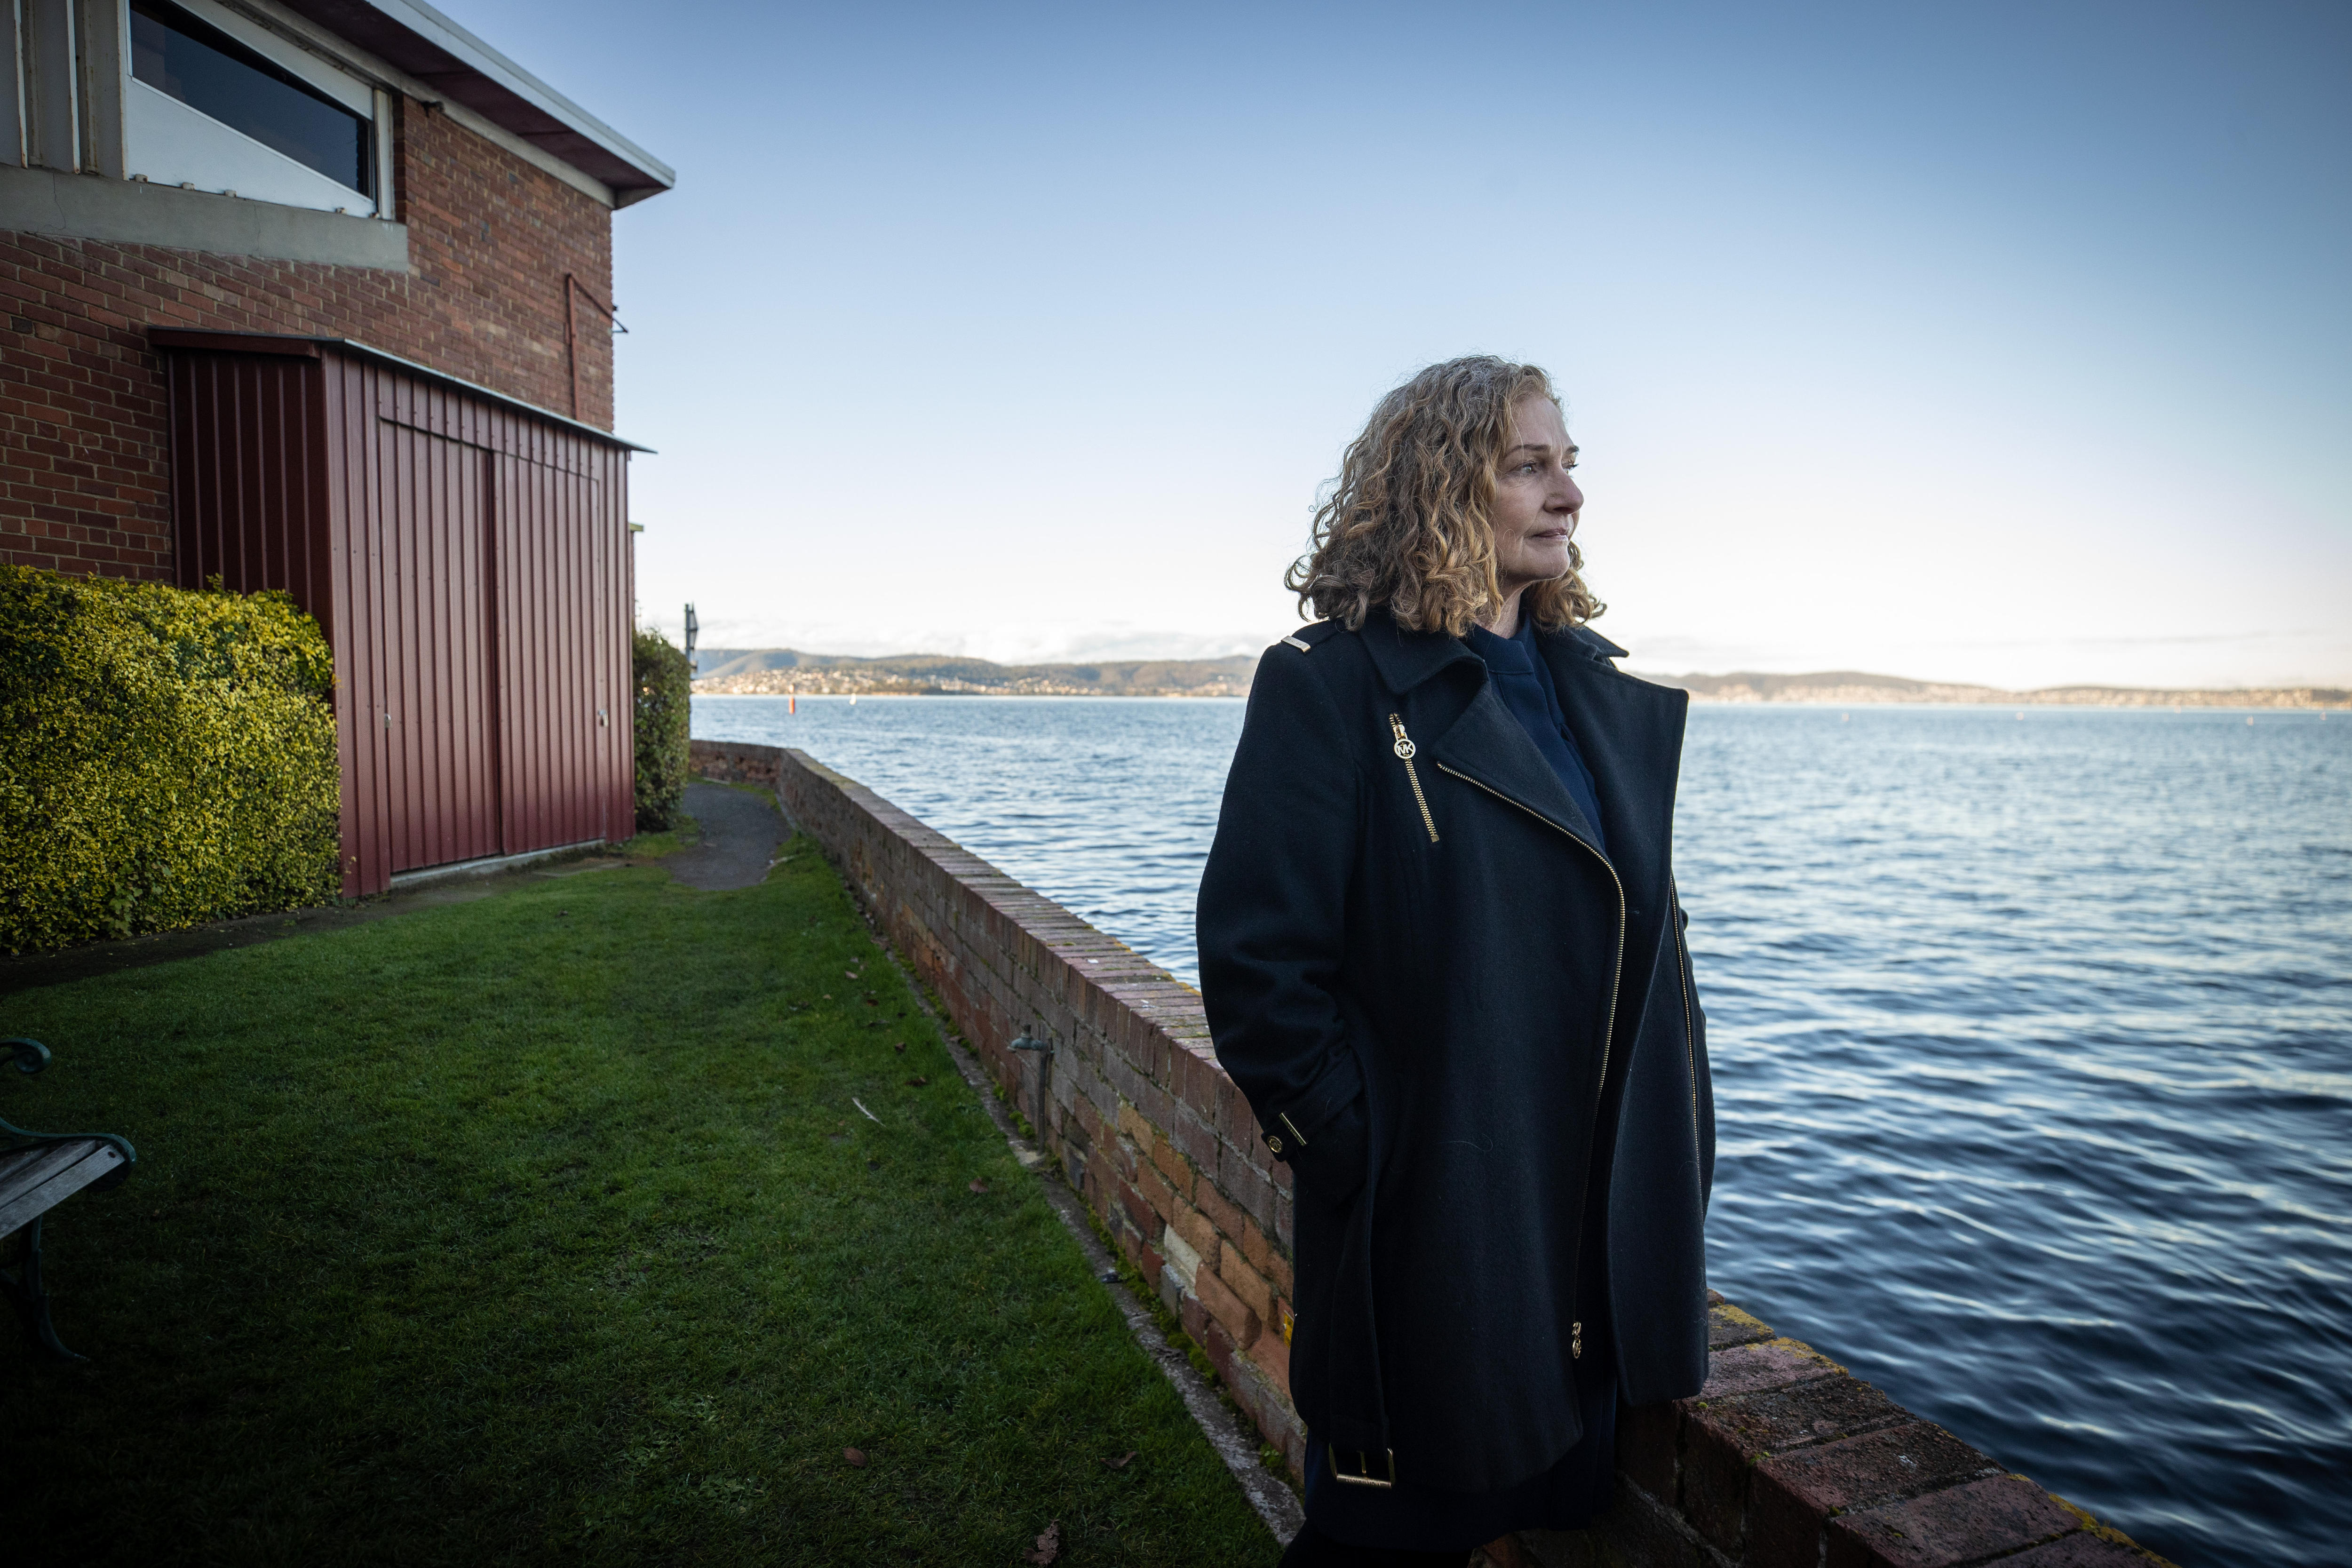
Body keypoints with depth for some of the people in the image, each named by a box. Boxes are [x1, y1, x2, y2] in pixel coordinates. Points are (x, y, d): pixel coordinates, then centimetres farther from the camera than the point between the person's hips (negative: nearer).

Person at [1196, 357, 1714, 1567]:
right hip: (1432, 1238, -6)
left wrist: (1680, 1147, 8)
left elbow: (1648, 939, 13)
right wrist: (1362, 1159, -15)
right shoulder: (1335, 685, -14)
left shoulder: (1608, 696, 8)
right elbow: (1259, 963, -17)